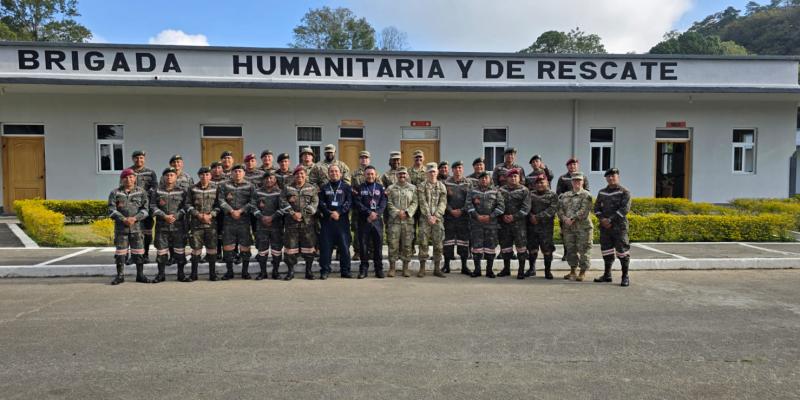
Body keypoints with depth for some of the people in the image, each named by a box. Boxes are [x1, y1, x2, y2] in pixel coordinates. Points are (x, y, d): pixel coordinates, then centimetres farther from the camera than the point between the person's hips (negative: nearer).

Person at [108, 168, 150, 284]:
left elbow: (145, 209, 1)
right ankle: (120, 275, 15)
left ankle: (140, 275, 13)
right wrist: (124, 219, -16)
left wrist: (135, 218, -15)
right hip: (120, 228, 0)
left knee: (138, 252, 3)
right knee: (120, 252, 4)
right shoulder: (115, 193, 4)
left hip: (137, 227, 0)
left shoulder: (141, 192, 6)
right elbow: (111, 210, -3)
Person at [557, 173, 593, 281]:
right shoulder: (565, 195, 15)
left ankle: (582, 273, 7)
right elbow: (560, 208, 7)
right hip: (568, 227, 5)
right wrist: (564, 219, -11)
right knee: (570, 250, 11)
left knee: (583, 250, -2)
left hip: (582, 227, -5)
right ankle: (572, 271, 23)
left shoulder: (586, 195, -1)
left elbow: (583, 211, -13)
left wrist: (572, 219, -19)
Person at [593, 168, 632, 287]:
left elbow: (625, 209, -13)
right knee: (606, 250, 10)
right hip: (604, 227, 5)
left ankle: (625, 277, 4)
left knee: (622, 251, -4)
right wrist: (602, 219, -7)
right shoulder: (602, 192, 13)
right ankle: (607, 275, 21)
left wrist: (610, 219, -17)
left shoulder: (624, 192, -3)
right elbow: (597, 207, 12)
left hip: (619, 226, -5)